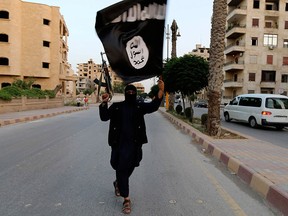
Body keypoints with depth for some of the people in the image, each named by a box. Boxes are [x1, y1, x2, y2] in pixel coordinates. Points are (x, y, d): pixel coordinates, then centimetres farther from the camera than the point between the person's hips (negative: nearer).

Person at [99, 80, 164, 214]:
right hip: (118, 143, 0)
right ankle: (126, 200, 16)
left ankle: (118, 183, 47)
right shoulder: (116, 106, 4)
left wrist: (161, 90, -25)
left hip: (134, 144, 1)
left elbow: (153, 106, -12)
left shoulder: (140, 106, 4)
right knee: (120, 168, 2)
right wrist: (104, 103, -19)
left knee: (128, 168, 12)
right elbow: (104, 117, -4)